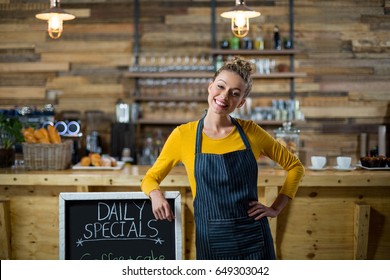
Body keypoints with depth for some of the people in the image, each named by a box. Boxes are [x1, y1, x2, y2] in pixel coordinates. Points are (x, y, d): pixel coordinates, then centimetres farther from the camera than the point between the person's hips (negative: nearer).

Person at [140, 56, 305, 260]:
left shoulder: (251, 132, -1)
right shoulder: (183, 135, -4)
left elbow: (294, 166, 11)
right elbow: (151, 178, 7)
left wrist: (276, 208, 1)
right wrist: (156, 193, -15)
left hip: (253, 238, 1)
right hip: (211, 241, -1)